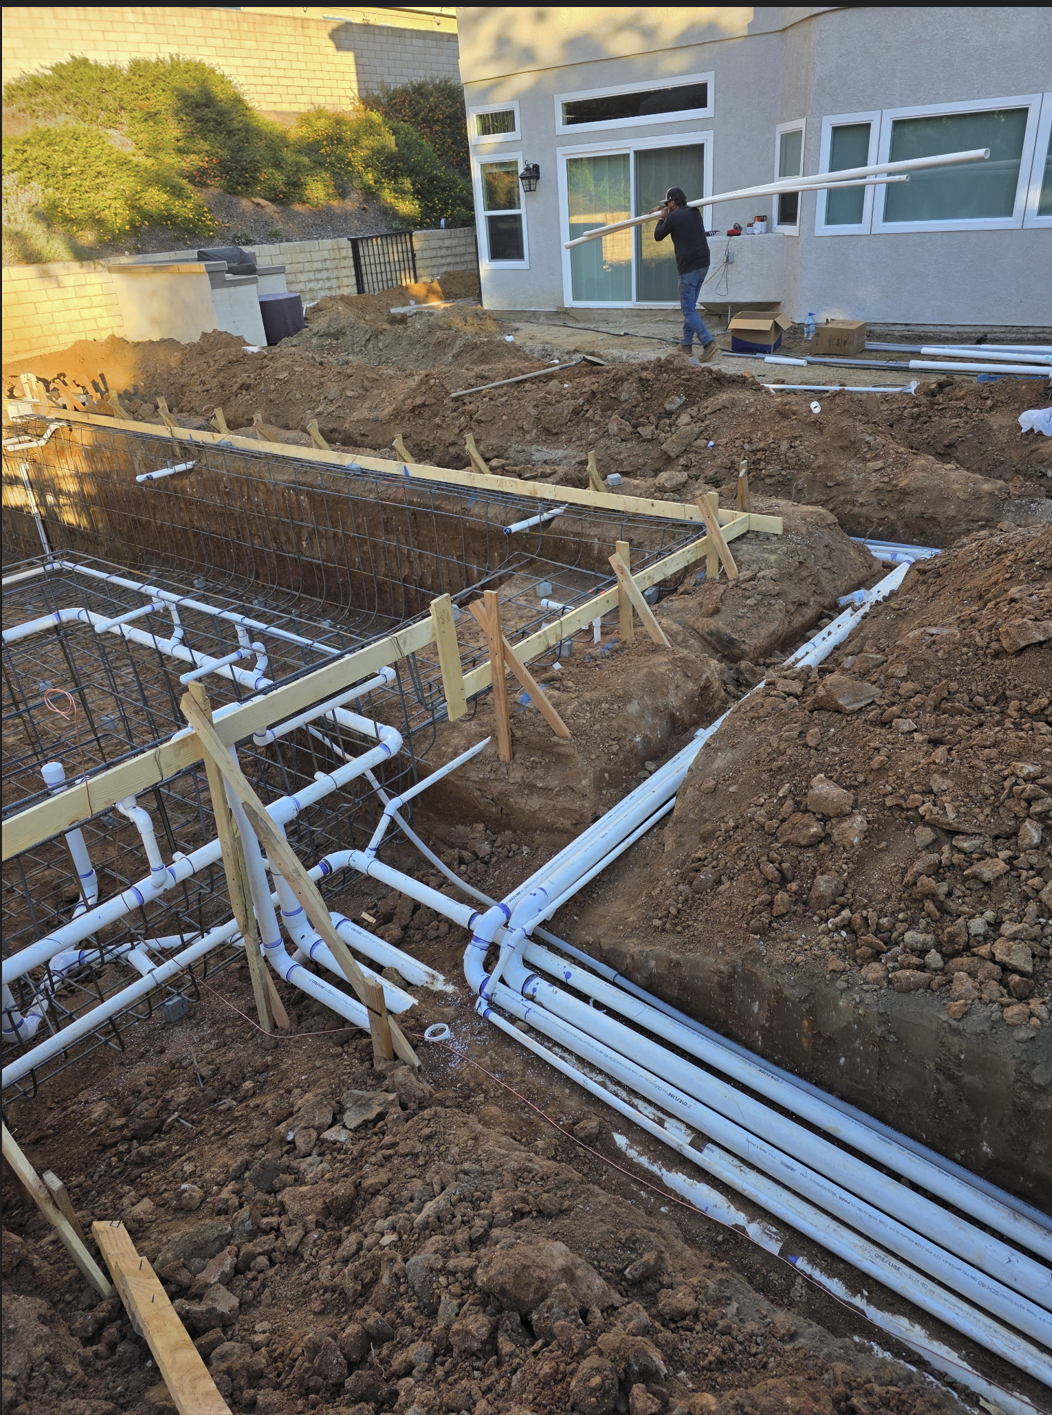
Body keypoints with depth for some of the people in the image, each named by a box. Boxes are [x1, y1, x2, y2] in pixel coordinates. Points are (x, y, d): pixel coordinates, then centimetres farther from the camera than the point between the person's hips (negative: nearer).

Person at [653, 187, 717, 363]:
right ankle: (687, 345, 18)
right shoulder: (694, 212, 13)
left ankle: (708, 342, -21)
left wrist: (662, 218, 20)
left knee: (688, 309, -7)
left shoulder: (673, 218, -9)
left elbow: (658, 236, 6)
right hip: (703, 264, 8)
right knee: (689, 306, 16)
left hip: (689, 267, -8)